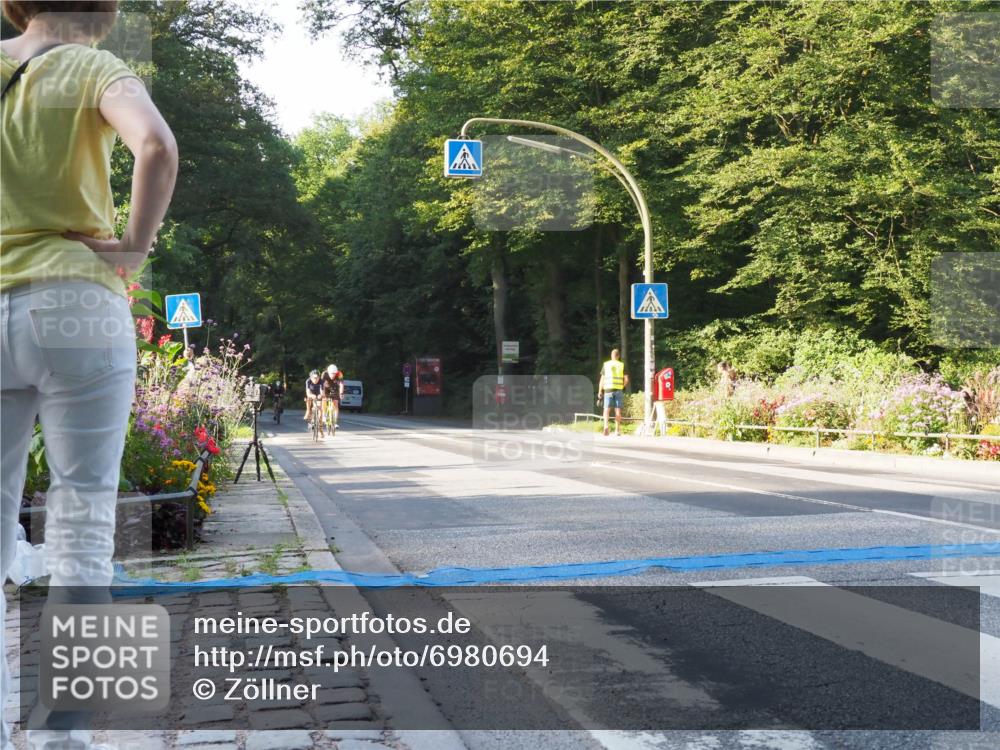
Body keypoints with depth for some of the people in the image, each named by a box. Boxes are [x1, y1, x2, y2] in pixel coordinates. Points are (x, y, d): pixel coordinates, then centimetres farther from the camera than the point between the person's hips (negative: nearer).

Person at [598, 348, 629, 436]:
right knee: (618, 410, 6)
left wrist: (600, 391, 6)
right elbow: (626, 380, -1)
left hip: (608, 390, 0)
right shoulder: (622, 365, 4)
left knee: (607, 409, 0)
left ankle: (606, 426, -22)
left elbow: (602, 379, 1)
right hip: (619, 390, 0)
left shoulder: (605, 365, 3)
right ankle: (617, 430, 7)